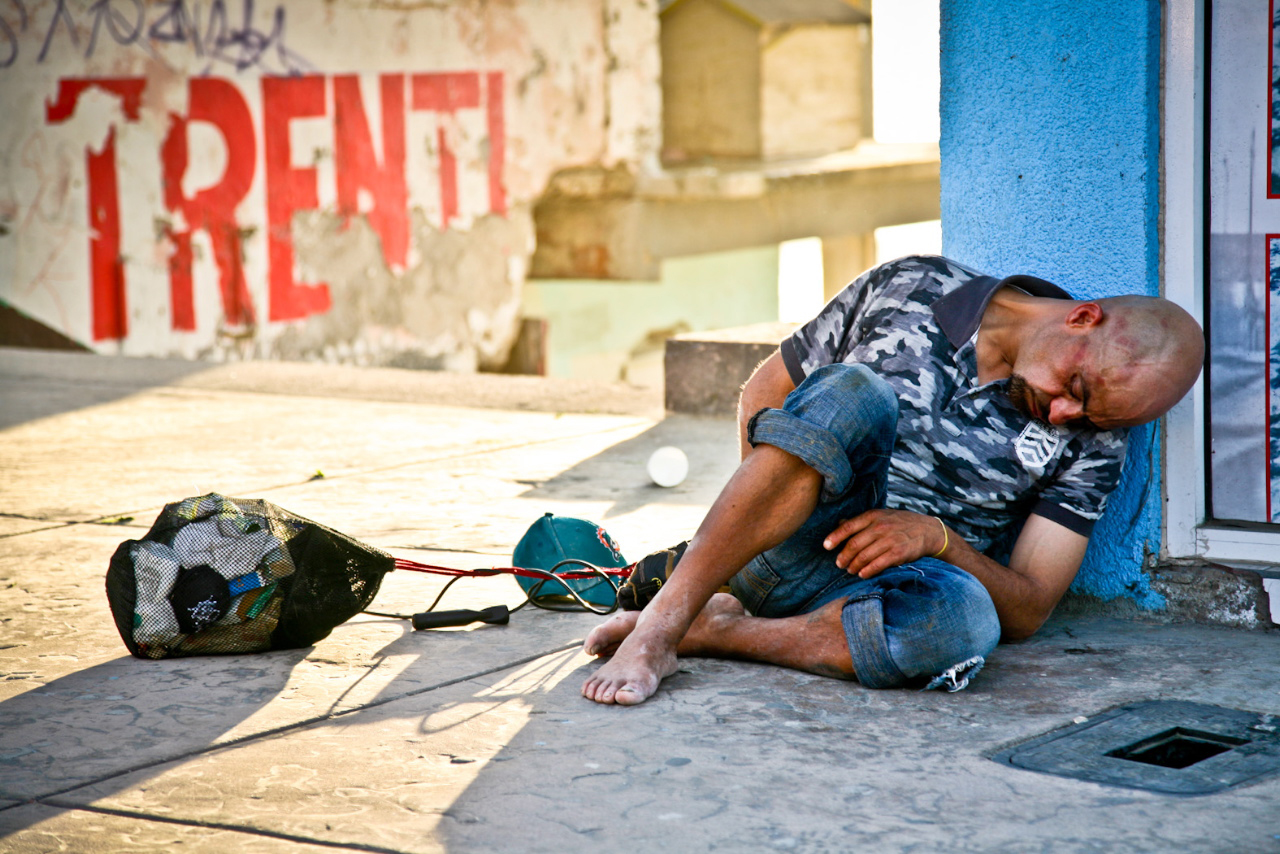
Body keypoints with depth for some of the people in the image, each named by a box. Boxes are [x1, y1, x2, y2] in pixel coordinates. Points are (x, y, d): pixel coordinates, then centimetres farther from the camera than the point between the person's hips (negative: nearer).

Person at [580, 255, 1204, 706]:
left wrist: (936, 537, -20)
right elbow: (764, 389, 9)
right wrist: (765, 499, -7)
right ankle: (660, 623, -35)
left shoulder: (1092, 444, 2)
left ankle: (711, 632, -24)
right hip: (786, 554, 0)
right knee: (859, 393, -33)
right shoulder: (914, 291, 0)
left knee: (962, 622, -39)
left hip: (880, 589, 0)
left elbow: (1028, 611, -2)